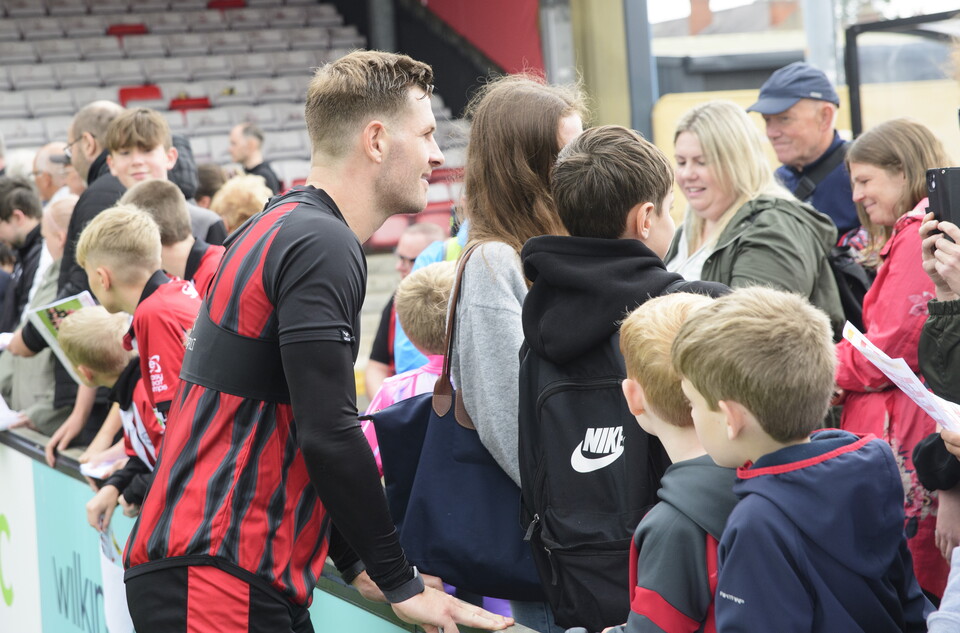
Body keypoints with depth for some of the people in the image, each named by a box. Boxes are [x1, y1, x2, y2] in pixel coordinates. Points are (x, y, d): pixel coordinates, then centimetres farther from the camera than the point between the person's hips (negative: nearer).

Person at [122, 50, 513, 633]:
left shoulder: (283, 228, 16)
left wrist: (358, 563, 19)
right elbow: (327, 434, -21)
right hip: (217, 582, -9)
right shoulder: (322, 246, -14)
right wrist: (401, 584, -12)